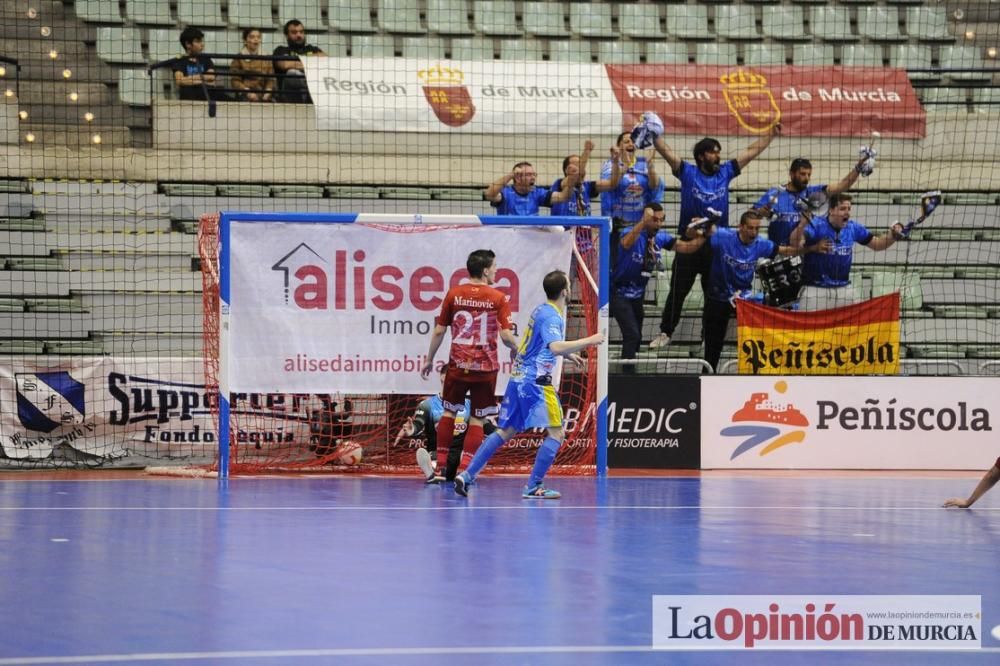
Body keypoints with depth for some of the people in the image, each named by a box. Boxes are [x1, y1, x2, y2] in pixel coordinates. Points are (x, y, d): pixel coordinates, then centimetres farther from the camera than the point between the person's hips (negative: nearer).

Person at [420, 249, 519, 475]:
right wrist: (515, 349, 11)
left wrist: (429, 359, 15)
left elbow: (439, 331, 4)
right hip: (485, 367, -2)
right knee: (477, 420, 5)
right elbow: (507, 336, -11)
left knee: (449, 412, 18)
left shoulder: (453, 294, 1)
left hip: (458, 364, 2)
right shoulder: (498, 298, -6)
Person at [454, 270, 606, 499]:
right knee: (556, 433, -2)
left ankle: (467, 475, 7)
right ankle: (533, 487, -4)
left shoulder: (541, 310, 16)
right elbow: (556, 347, -30)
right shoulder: (551, 316, -14)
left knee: (505, 431, 13)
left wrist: (569, 354, 30)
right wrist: (589, 341, -24)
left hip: (518, 377, 9)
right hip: (535, 380, -9)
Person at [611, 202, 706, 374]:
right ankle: (628, 373, -11)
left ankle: (626, 370, 28)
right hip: (620, 293, -7)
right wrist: (643, 222, -61)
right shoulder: (631, 232, -22)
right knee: (632, 335, -18)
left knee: (636, 338, 14)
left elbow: (687, 247, -3)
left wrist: (703, 237, -22)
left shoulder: (660, 237, -4)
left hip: (638, 294, 7)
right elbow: (626, 243, -47)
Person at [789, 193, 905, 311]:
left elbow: (877, 244, 13)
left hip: (844, 288, 5)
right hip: (815, 288, -5)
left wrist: (893, 235, -7)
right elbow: (795, 243, -30)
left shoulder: (853, 227, 1)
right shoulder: (817, 225, -14)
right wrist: (804, 222, -48)